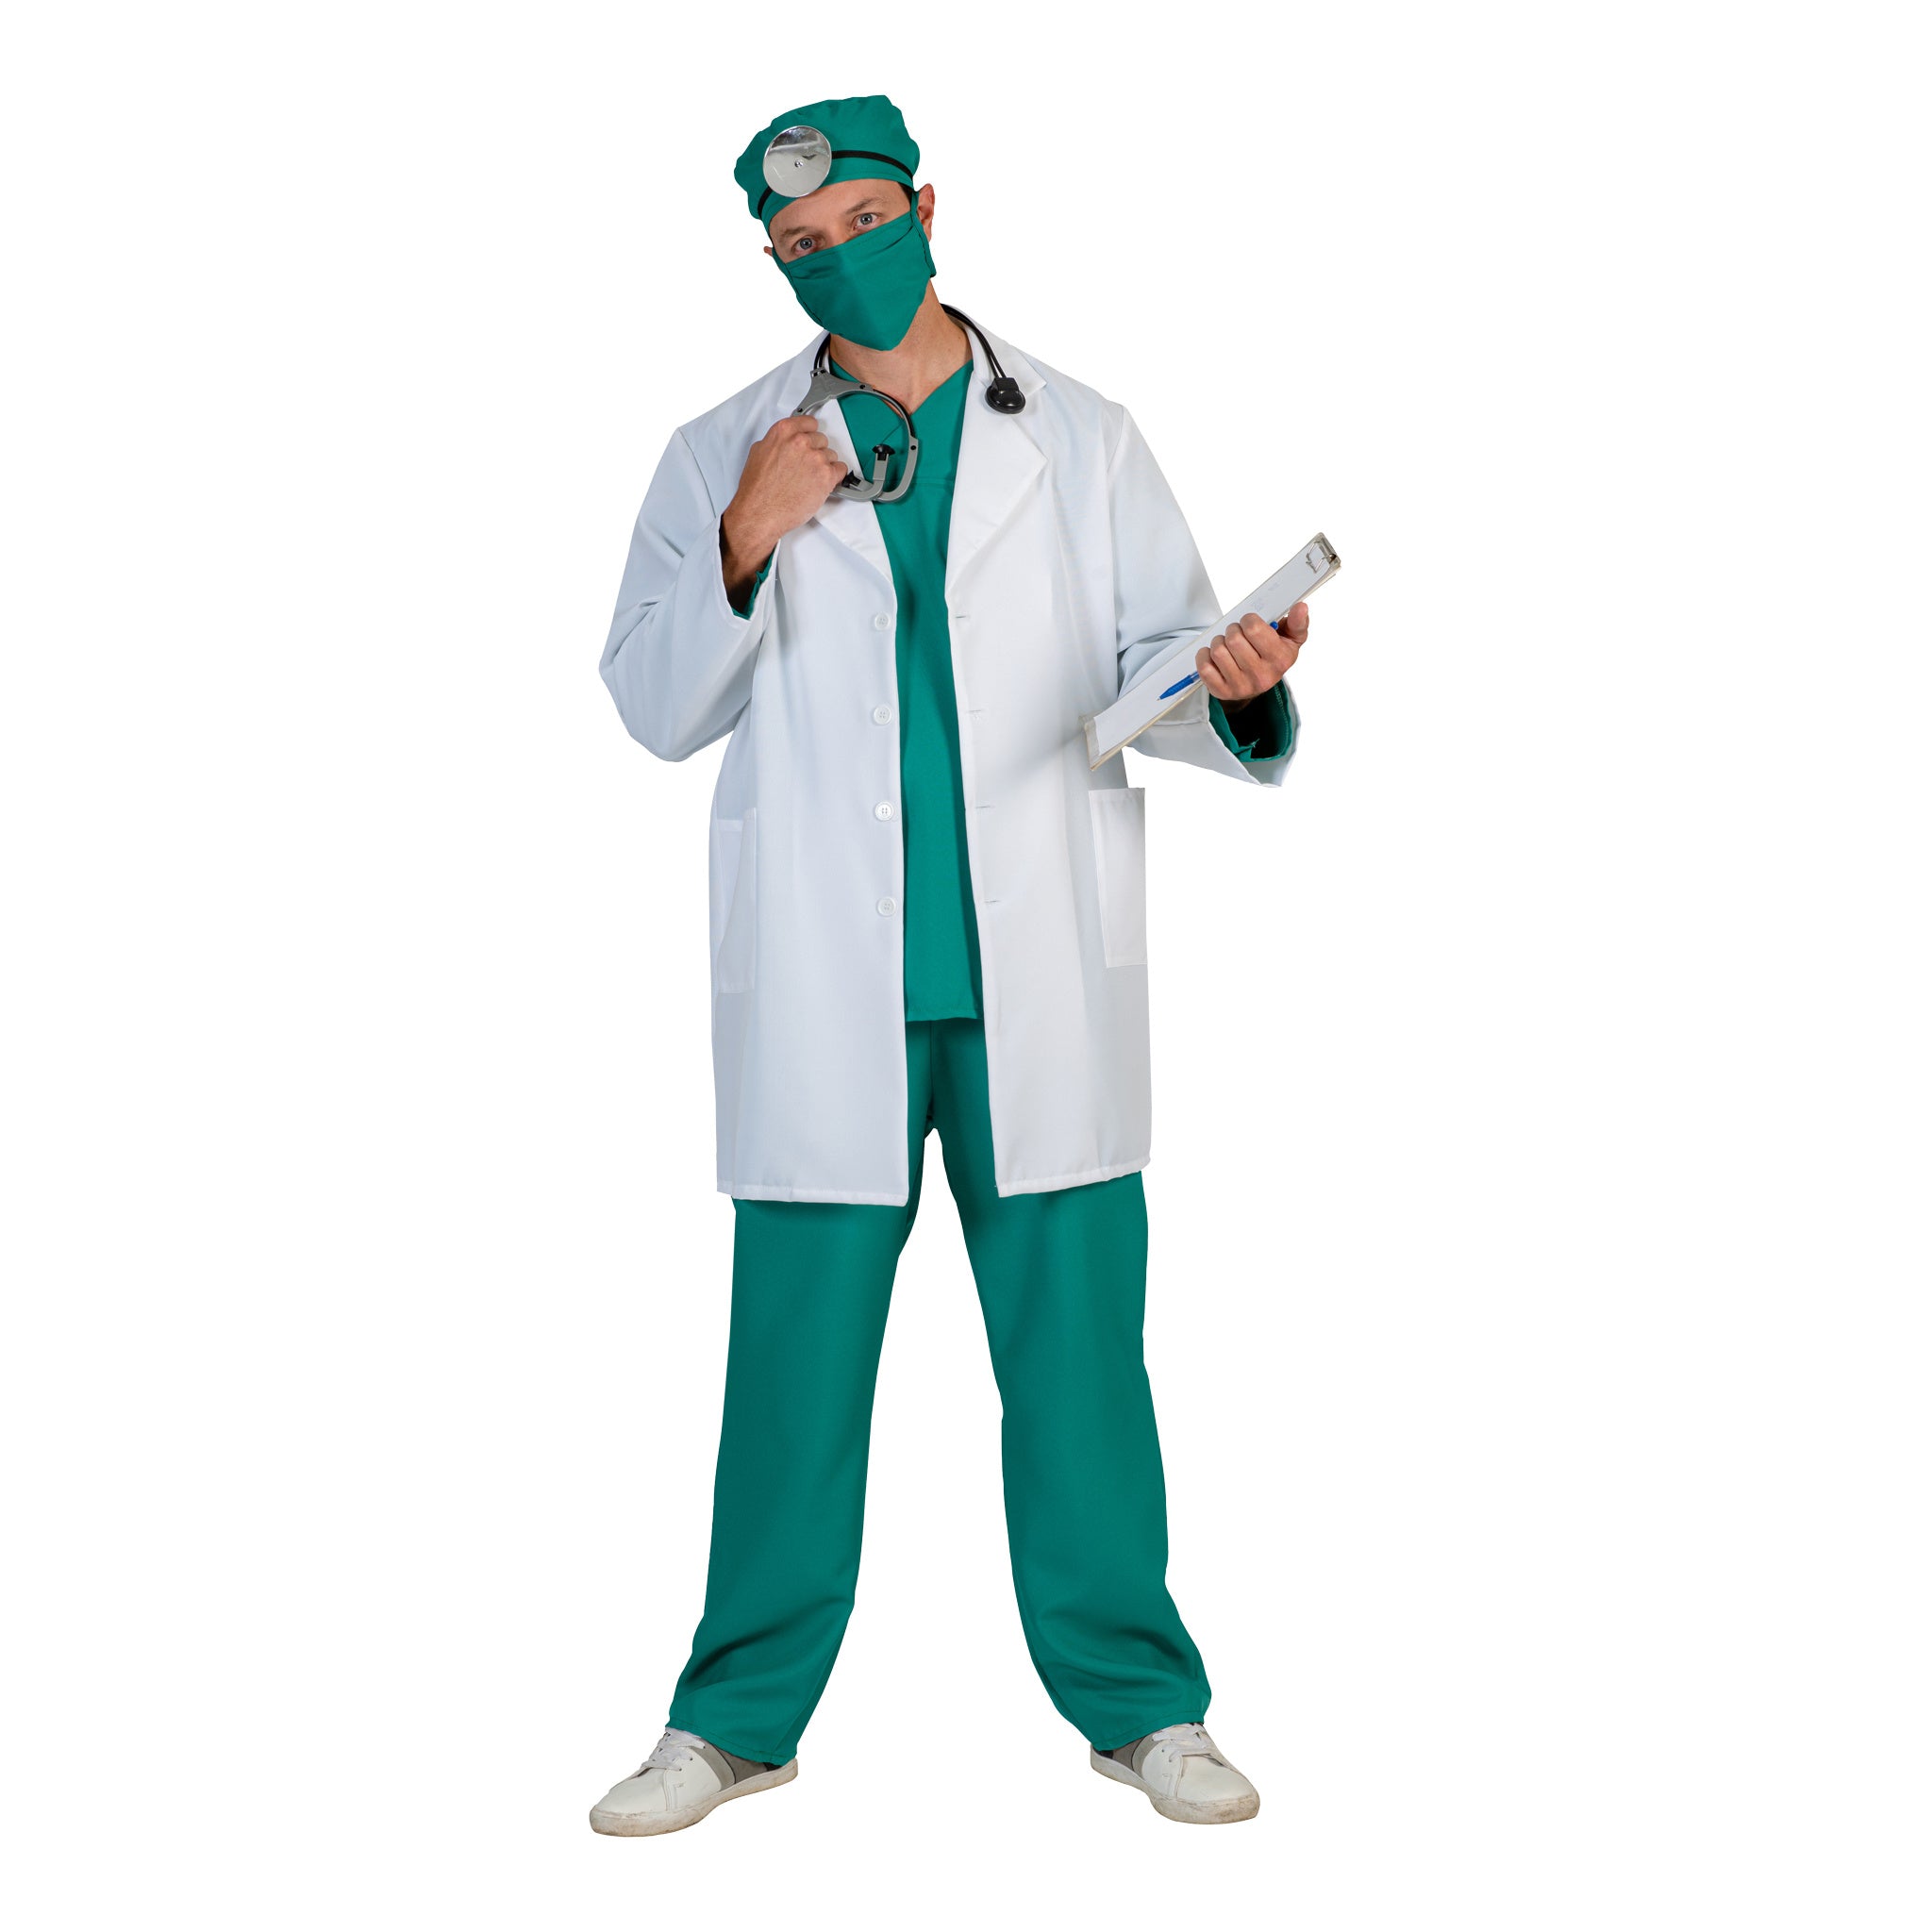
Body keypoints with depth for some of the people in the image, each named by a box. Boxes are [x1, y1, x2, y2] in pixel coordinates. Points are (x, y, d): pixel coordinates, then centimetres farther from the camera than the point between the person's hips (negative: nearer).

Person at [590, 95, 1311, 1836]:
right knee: (797, 1351, 4)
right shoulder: (725, 458, 9)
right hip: (825, 989, 0)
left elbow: (1162, 660, 5)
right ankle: (740, 1717, 18)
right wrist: (741, 552, -13)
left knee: (1077, 1347, 5)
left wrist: (1236, 687, -18)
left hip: (1043, 988, 0)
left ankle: (1138, 1703, 19)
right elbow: (655, 710, 4)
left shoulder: (1084, 443, 10)